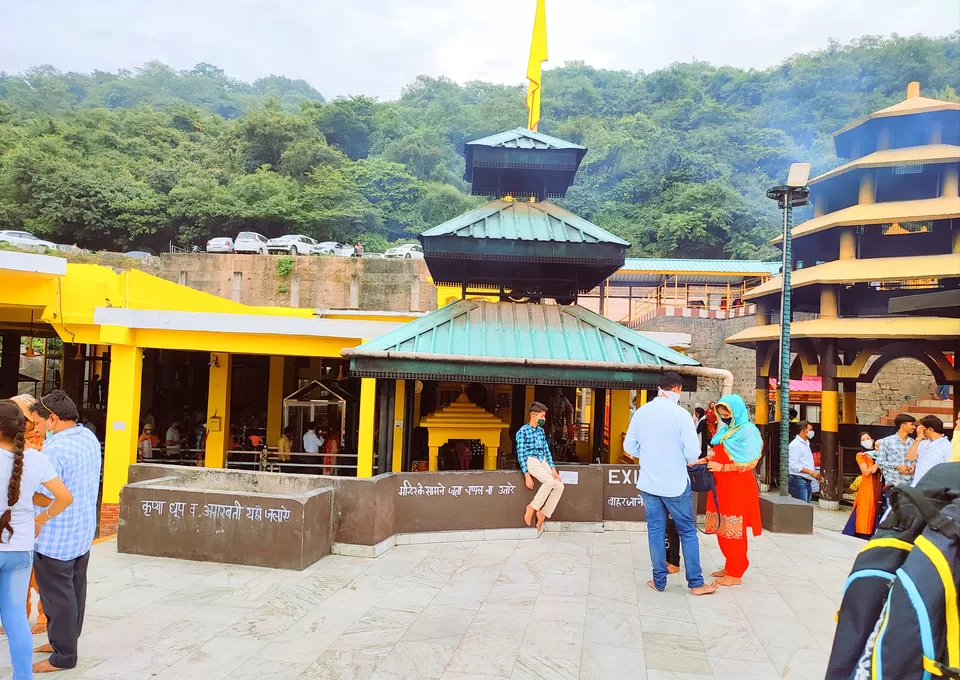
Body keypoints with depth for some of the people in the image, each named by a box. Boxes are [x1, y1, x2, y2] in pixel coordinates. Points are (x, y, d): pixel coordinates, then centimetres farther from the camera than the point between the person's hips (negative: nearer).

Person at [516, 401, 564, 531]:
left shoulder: (541, 431, 14)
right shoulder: (522, 432, -8)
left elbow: (546, 450, 16)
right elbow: (521, 455, -12)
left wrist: (553, 468, 6)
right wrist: (527, 475, -17)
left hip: (543, 462, 7)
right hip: (531, 461, -7)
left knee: (559, 485, -9)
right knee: (549, 481, -30)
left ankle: (543, 514, -2)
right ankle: (532, 507, -14)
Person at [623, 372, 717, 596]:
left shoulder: (641, 412, -1)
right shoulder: (681, 413, -14)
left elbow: (629, 447, 5)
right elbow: (693, 452, -15)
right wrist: (685, 460, 6)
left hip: (648, 482, 4)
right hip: (675, 483, -4)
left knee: (655, 531, 11)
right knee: (687, 531, 9)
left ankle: (659, 581, 17)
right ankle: (696, 583, 14)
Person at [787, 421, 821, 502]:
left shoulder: (806, 443, 19)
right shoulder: (795, 444, -13)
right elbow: (793, 465, -21)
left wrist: (816, 474, 14)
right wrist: (811, 472, -21)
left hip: (808, 482, 10)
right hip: (798, 481, -10)